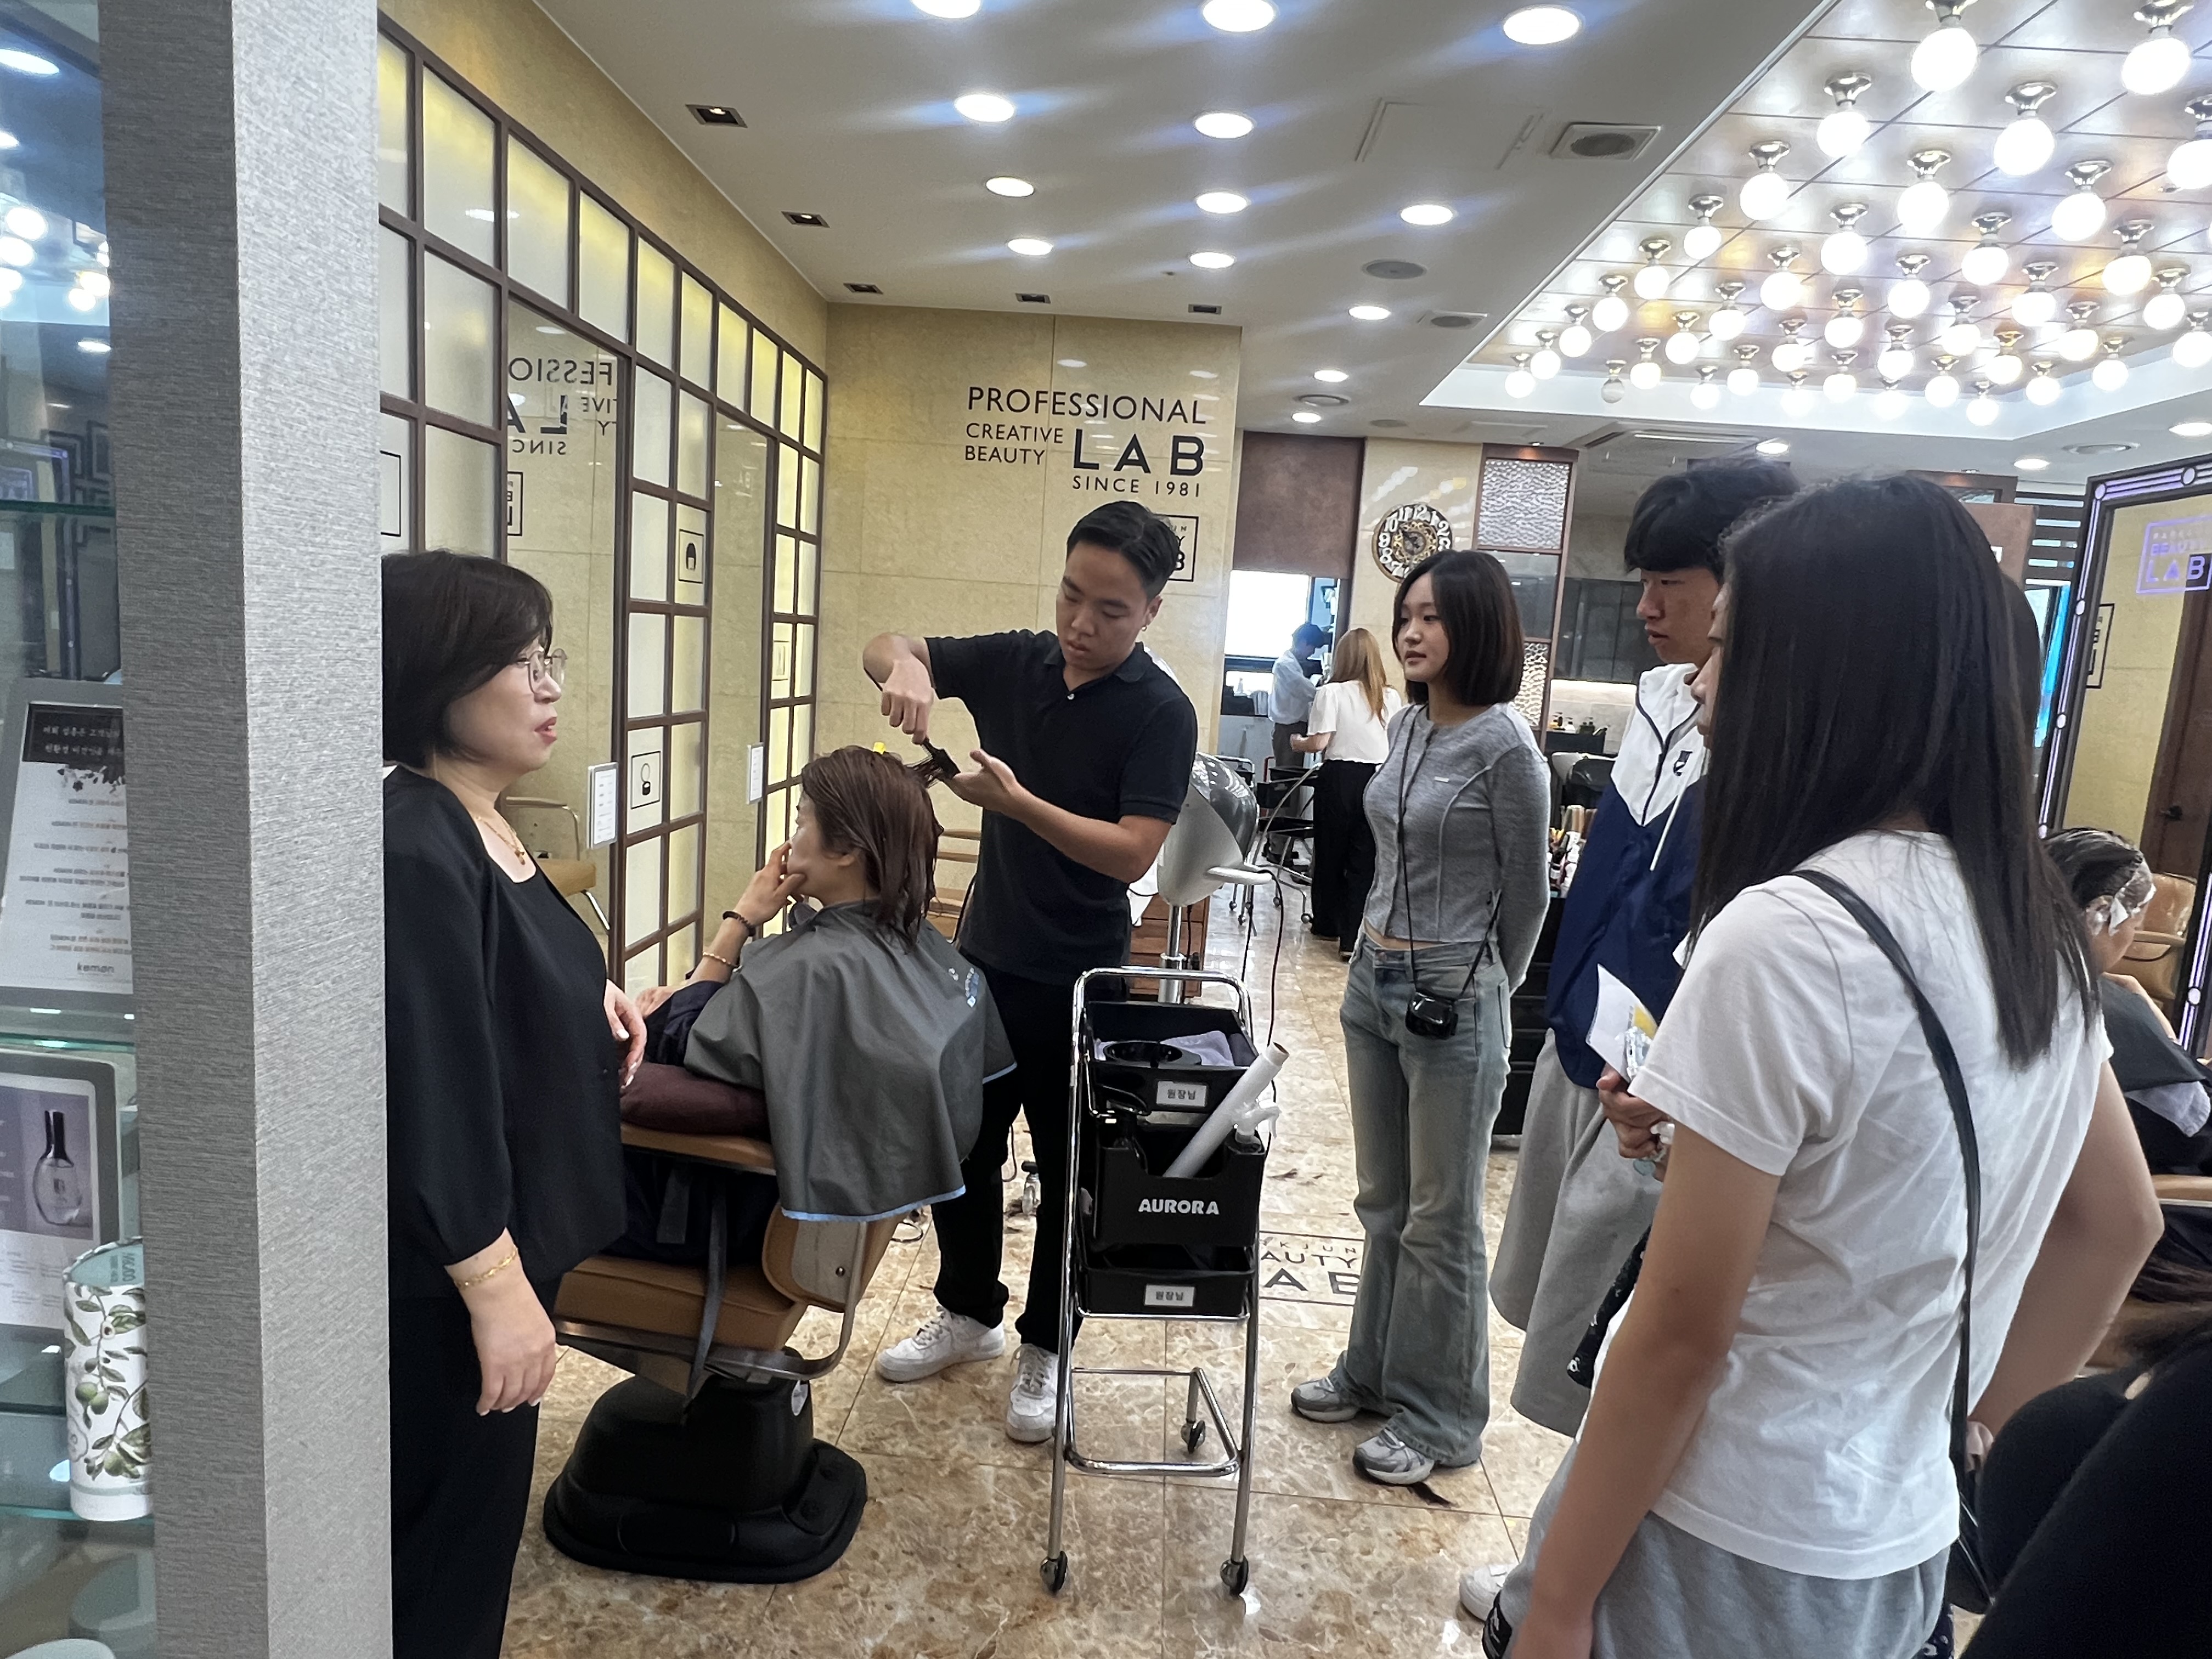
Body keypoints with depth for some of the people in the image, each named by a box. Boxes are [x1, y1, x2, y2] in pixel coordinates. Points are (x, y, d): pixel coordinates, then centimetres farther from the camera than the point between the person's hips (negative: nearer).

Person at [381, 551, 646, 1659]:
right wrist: (496, 1286, -22)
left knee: (475, 1519, 25)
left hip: (505, 1238, 9)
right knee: (444, 1548, 10)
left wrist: (586, 998, 3)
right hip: (445, 1277, -9)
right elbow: (432, 1088, -27)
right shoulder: (411, 851, -25)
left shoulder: (479, 825, 6)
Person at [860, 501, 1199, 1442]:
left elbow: (1132, 853, -23)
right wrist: (904, 666, -20)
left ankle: (1045, 1348, 31)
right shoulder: (1016, 664, -1)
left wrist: (1016, 801, -32)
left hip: (1078, 983, -5)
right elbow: (886, 648, 3)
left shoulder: (1160, 713, -15)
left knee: (1067, 1169, 10)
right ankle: (968, 1312, 40)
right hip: (984, 958, 5)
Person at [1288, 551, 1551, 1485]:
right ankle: (1374, 1371, 37)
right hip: (1373, 980, 7)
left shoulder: (1505, 746, -14)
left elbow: (1527, 895, -5)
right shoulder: (1407, 727, 7)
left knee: (1440, 1220, 7)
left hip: (1452, 999, -7)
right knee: (1381, 1202, 20)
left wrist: (1482, 991, 6)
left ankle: (1441, 1418, 25)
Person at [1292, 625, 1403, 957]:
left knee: (1330, 852, 15)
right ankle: (1353, 938, 0)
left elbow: (1319, 743, -12)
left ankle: (1328, 924, 29)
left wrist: (1298, 744, 9)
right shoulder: (1393, 697, 3)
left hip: (1340, 778, -2)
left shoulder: (1332, 693, -6)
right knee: (1365, 860, 4)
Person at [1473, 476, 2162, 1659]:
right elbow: (2115, 1224, 11)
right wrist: (1966, 1422, 18)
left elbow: (1679, 1338, -22)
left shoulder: (1784, 938, -26)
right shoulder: (2034, 926, -1)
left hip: (1725, 1544, -7)